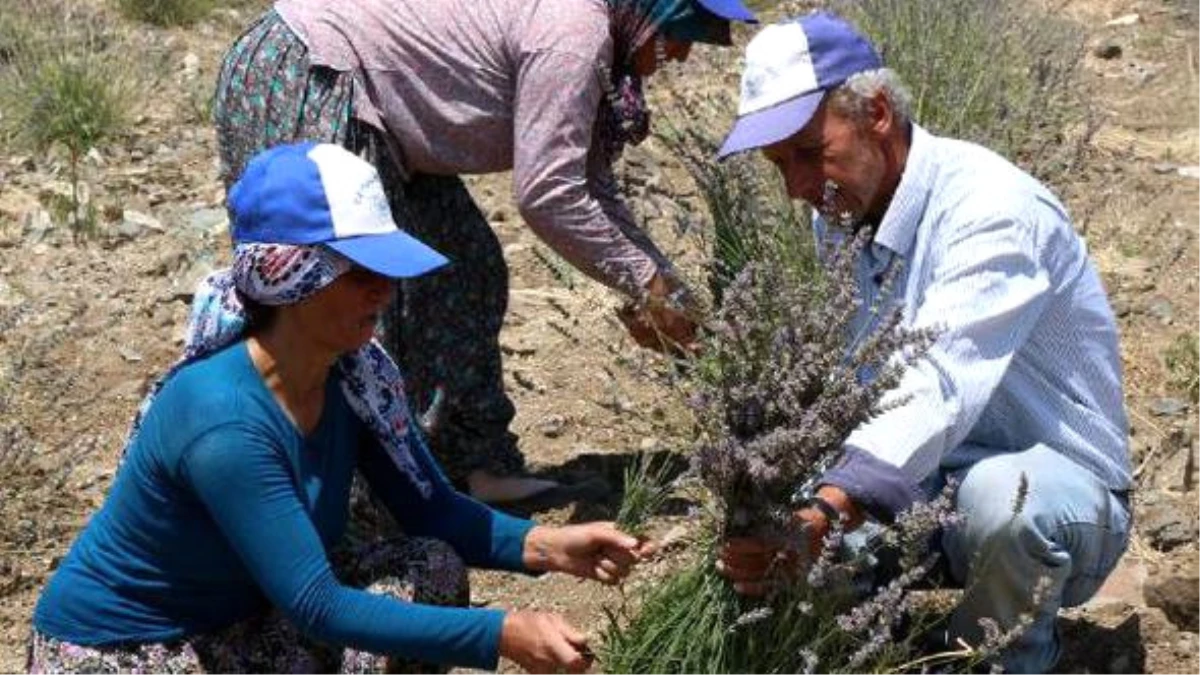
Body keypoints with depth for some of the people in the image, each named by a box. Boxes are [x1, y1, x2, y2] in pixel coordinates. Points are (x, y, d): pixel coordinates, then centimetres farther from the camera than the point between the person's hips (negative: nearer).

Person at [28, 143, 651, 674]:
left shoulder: (354, 375, -10)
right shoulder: (223, 421, -33)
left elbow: (432, 511, -2)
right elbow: (318, 608, -32)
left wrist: (545, 546, -20)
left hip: (240, 621, 7)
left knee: (429, 568, -11)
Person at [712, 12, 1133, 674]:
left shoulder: (992, 209, -25)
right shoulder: (841, 211, 3)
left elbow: (938, 391, -40)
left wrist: (824, 515, -54)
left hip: (1051, 484, -7)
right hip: (917, 478, 7)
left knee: (999, 494, -40)